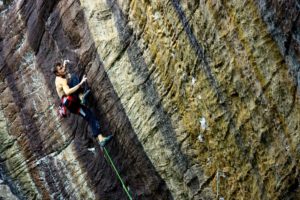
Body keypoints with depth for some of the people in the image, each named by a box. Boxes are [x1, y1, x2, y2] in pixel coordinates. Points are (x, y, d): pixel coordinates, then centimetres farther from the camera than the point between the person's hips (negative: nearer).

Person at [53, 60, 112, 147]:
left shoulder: (59, 78, 18)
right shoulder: (61, 80, -10)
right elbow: (67, 92, -31)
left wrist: (64, 63, 35)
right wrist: (80, 83, -34)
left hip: (73, 104, 9)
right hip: (68, 102, -9)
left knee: (90, 116, -3)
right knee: (73, 77, -19)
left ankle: (100, 139, -13)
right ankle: (81, 96, -40)